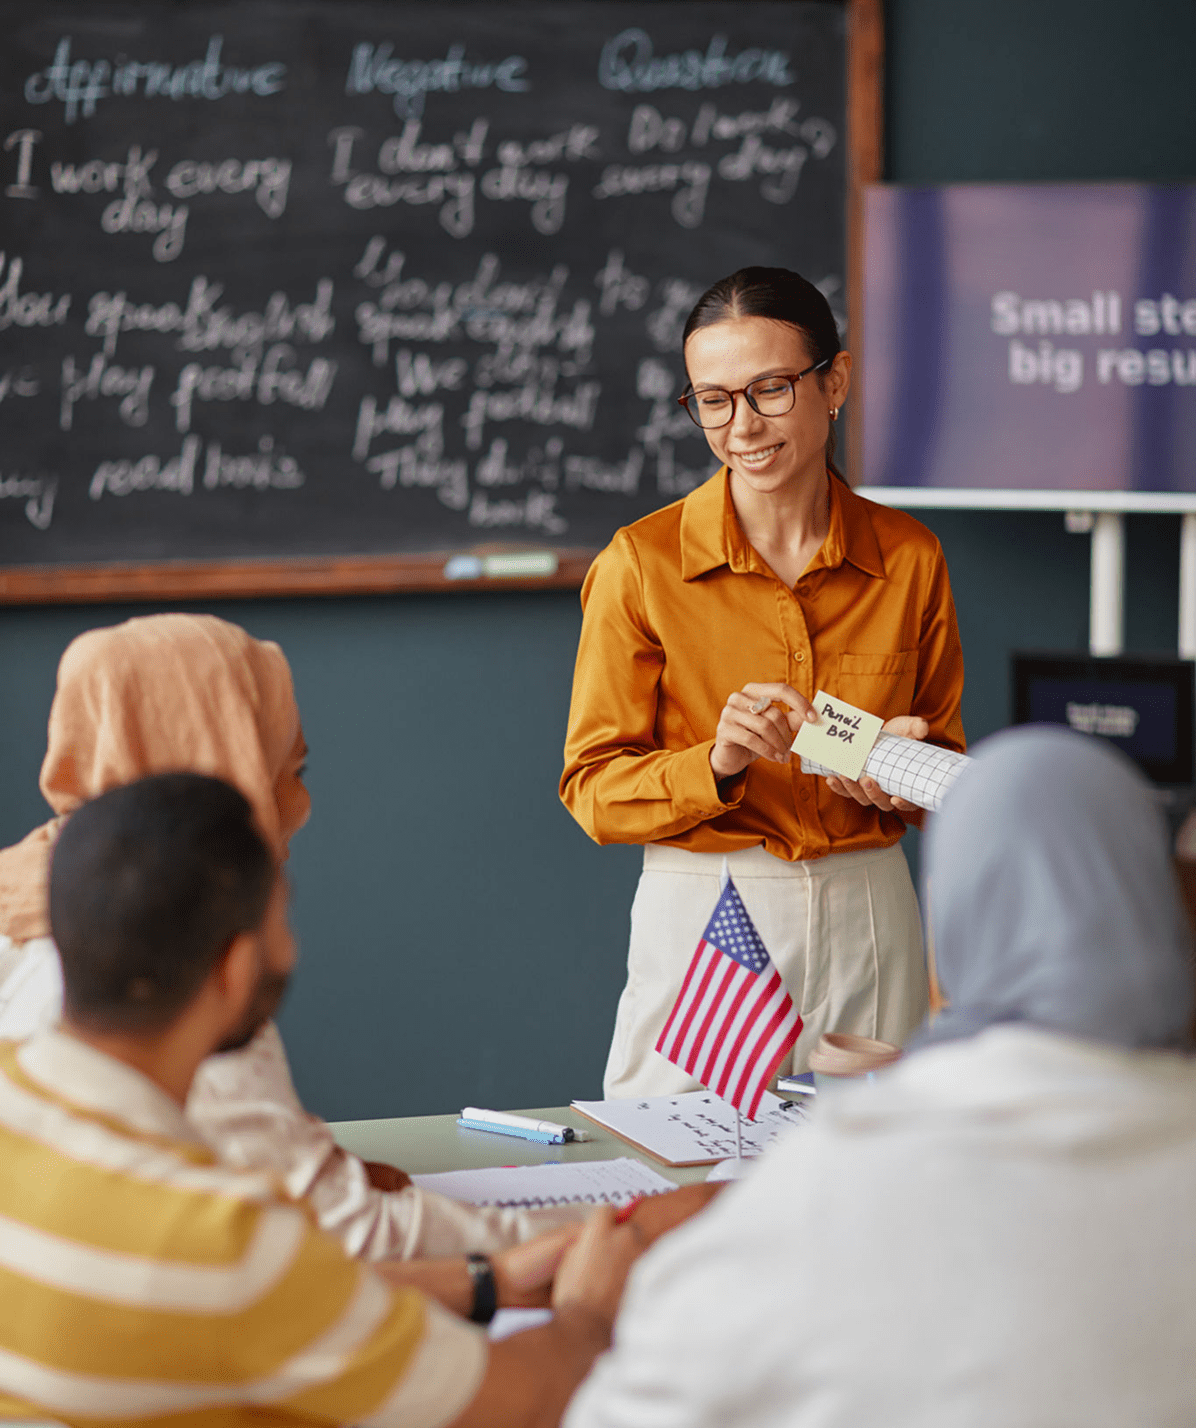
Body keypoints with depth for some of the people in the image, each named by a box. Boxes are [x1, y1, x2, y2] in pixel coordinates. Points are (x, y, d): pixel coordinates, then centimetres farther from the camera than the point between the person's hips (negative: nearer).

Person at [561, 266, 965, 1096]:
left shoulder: (908, 557, 2)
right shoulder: (642, 562, -6)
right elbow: (594, 791, -5)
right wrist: (716, 762, -22)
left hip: (868, 918, 3)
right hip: (699, 920, -2)